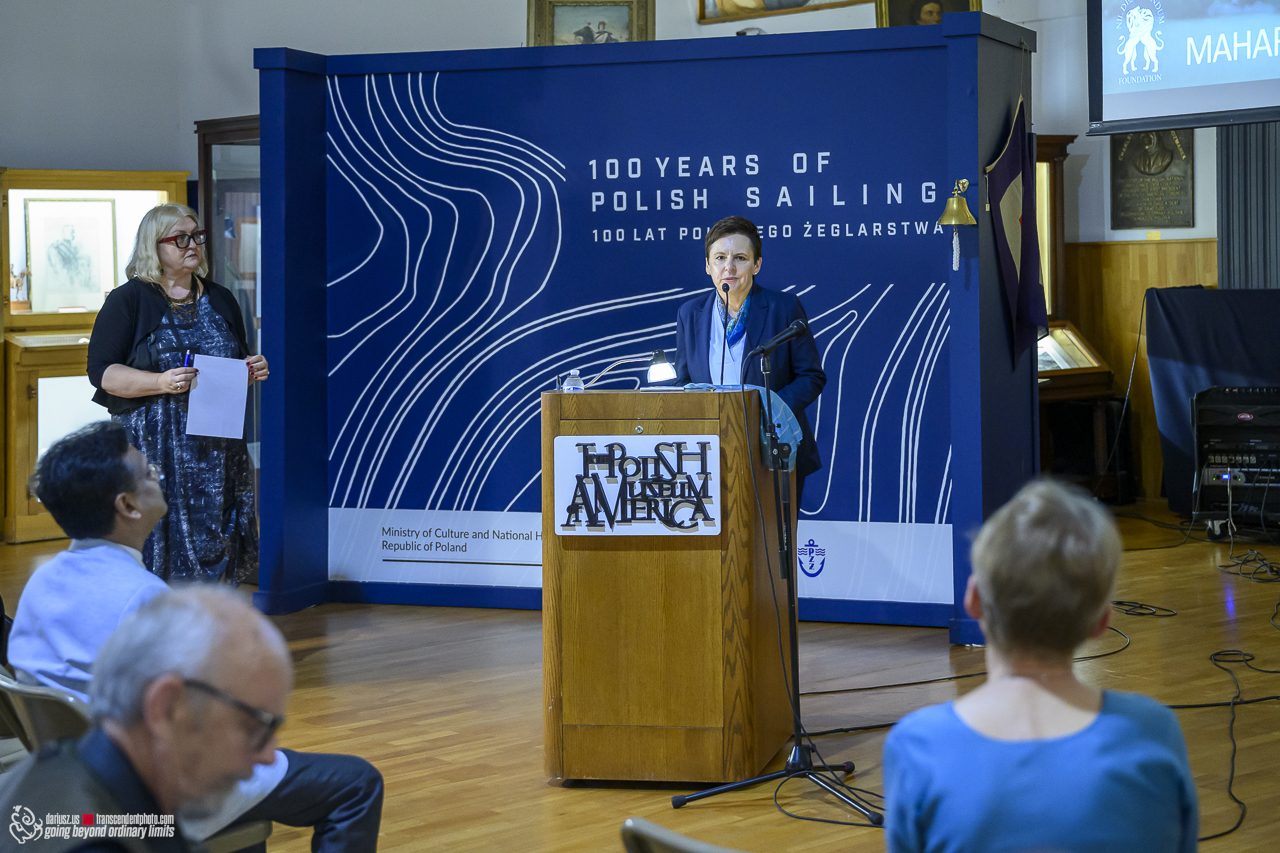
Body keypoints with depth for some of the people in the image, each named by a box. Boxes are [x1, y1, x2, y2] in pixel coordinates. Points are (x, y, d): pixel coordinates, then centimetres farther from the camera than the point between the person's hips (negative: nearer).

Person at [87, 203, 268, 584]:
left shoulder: (220, 300, 15)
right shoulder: (128, 300, -1)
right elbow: (102, 371, -7)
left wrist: (253, 371, 1)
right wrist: (160, 383, -21)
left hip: (218, 449, 5)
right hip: (154, 448, -5)